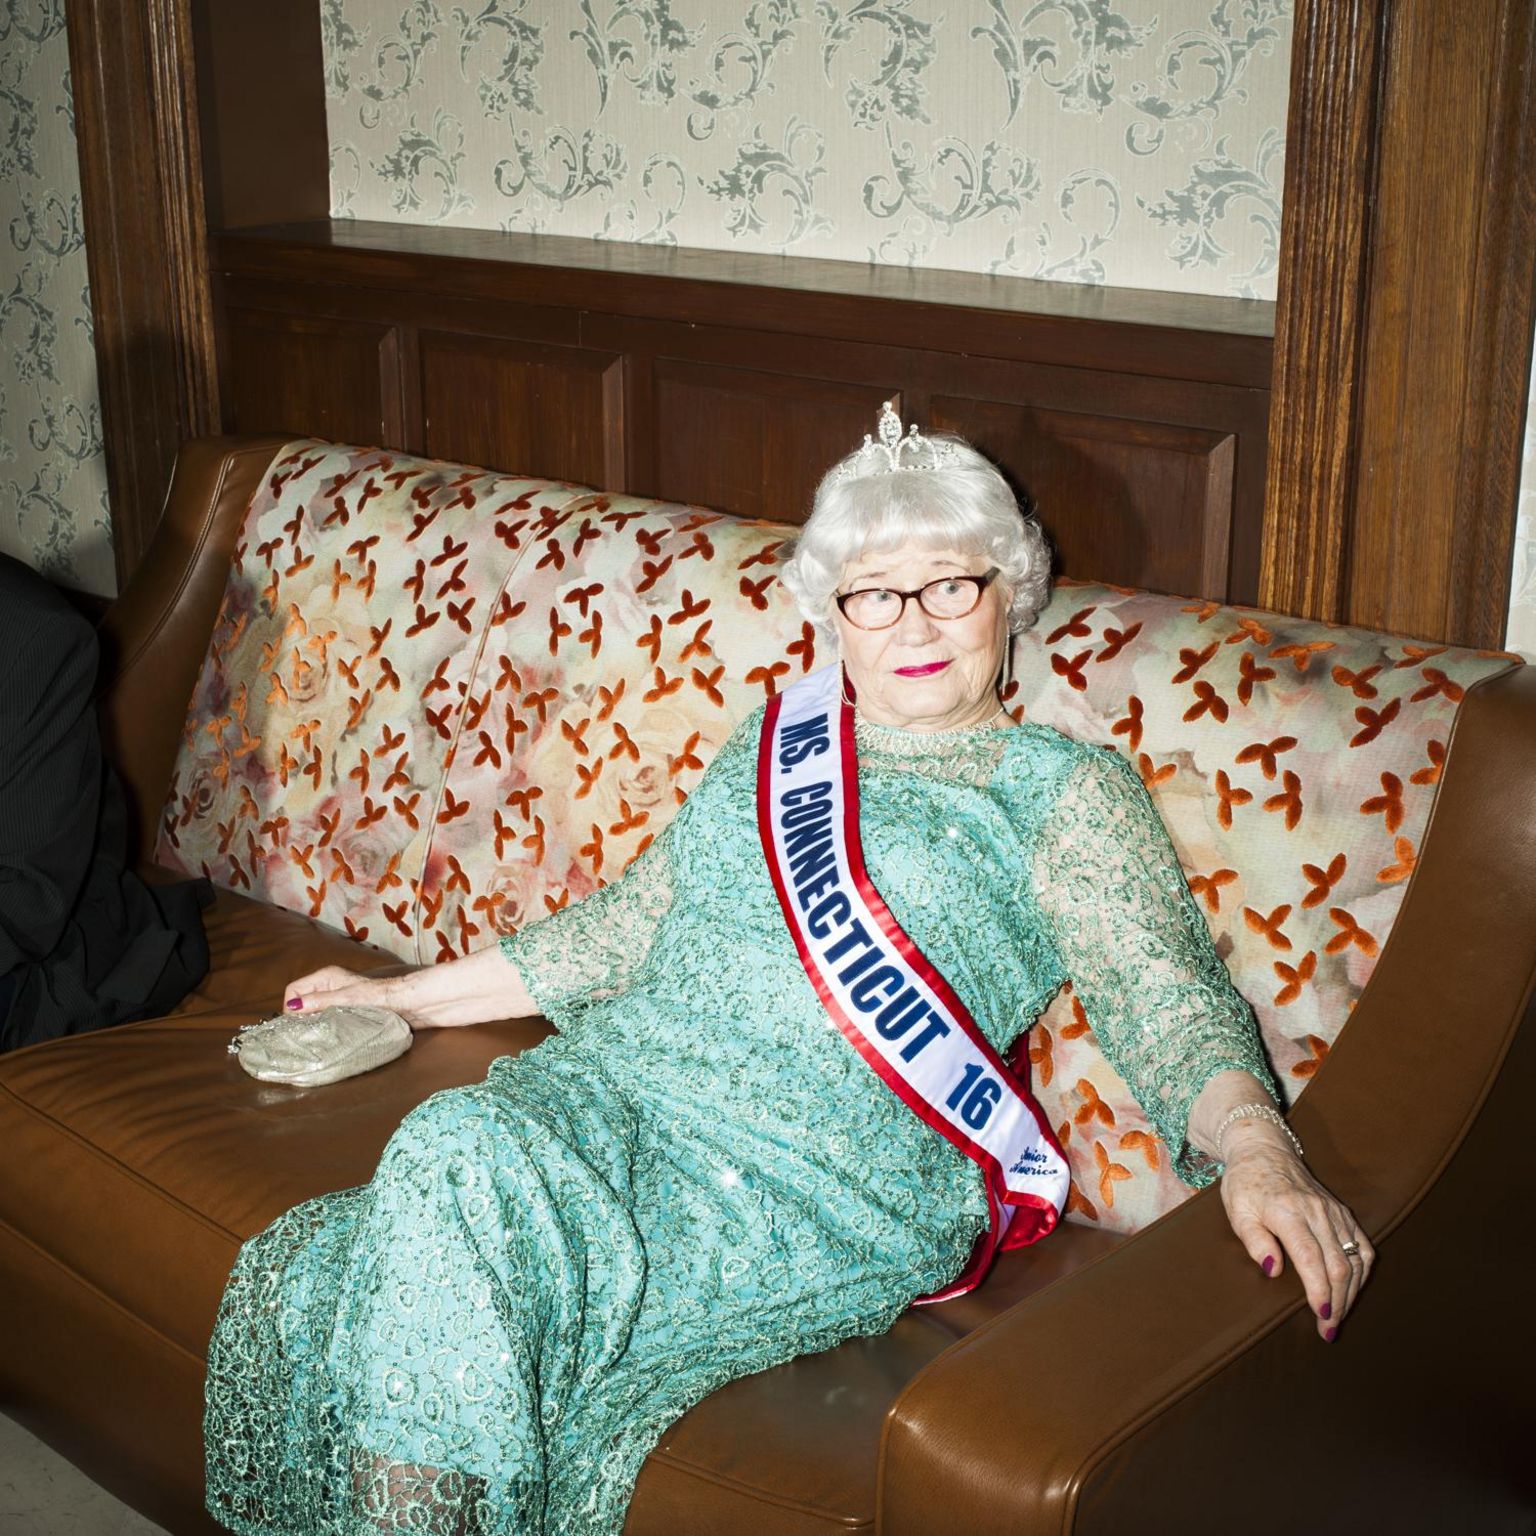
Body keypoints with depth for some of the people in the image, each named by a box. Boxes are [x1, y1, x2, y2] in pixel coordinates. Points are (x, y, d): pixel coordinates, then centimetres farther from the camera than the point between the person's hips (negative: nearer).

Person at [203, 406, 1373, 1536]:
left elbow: (1165, 994, -4)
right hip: (620, 1081, 5)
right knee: (452, 1152, -29)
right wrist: (414, 995, 31)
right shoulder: (772, 748, 23)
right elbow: (627, 925, 29)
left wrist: (1256, 1145, -25)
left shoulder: (1063, 791, 8)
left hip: (829, 1167, -5)